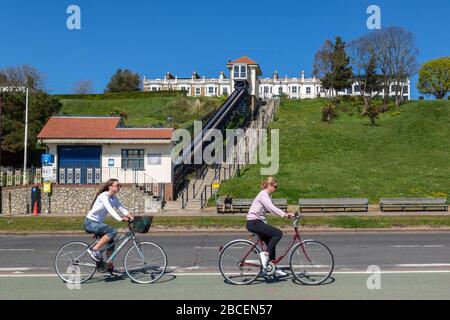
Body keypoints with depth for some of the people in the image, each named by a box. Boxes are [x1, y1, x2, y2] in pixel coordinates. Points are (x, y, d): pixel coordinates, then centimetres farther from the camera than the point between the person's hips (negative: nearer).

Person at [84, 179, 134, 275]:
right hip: (90, 222, -9)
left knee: (111, 242, 4)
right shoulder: (104, 196, -19)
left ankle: (110, 267, 13)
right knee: (113, 231, -26)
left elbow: (120, 207, -1)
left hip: (98, 223, 9)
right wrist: (120, 219, -45)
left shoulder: (114, 198, 7)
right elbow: (109, 209, -33)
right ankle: (94, 249, -17)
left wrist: (130, 216, -18)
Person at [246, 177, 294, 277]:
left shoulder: (267, 196, 16)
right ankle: (266, 254, -12)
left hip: (258, 222, 10)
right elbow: (271, 207, -30)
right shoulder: (263, 195, -16)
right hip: (254, 223, -10)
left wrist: (287, 214, 3)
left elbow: (272, 208, 13)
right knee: (278, 233, -18)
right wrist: (284, 214, -38)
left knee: (271, 243, 10)